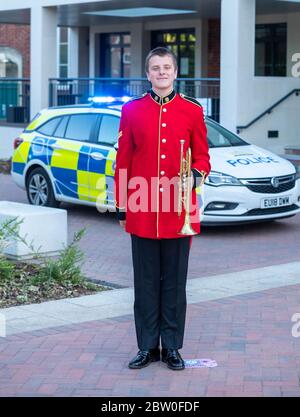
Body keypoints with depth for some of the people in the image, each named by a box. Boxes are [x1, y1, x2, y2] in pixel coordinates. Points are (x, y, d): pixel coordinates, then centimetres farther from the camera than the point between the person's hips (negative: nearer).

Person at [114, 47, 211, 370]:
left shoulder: (192, 110, 4)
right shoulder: (132, 110, 4)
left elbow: (202, 156, 8)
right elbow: (123, 161, 6)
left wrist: (196, 174, -15)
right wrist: (121, 208, 4)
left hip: (179, 211, 0)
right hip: (142, 211, 0)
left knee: (175, 282, 6)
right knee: (146, 281, 7)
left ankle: (171, 347, 17)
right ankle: (147, 347, 17)